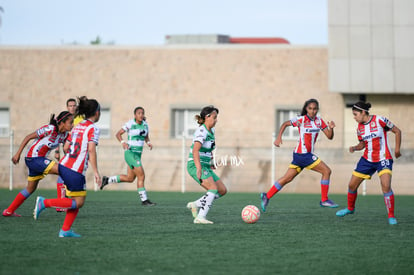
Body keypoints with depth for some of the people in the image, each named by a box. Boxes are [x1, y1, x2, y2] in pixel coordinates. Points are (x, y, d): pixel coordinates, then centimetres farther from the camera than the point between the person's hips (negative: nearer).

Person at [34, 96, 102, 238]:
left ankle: (66, 230, 11)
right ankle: (45, 202, -9)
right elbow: (91, 150, -20)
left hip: (64, 165, 8)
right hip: (76, 171, -8)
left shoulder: (78, 126, 15)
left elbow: (66, 147, 15)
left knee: (78, 201, 16)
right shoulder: (93, 128, -8)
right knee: (78, 202, 1)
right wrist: (95, 172, -19)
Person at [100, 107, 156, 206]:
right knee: (141, 176, -12)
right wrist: (122, 142, -24)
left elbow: (146, 137, 19)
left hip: (138, 154, 8)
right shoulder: (130, 124, -11)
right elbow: (118, 134, -5)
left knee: (130, 178, 15)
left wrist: (148, 142, -3)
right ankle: (144, 200, -4)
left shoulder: (145, 124, 7)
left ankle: (107, 180, 29)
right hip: (130, 153, -8)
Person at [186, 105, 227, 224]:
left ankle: (195, 205, 7)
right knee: (213, 189, -25)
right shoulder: (201, 131, -15)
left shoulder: (211, 131, 13)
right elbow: (195, 151, -29)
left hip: (205, 166, 9)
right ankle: (200, 217, -29)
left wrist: (210, 162, 24)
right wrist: (199, 168, -39)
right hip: (195, 165, -9)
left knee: (222, 190, 3)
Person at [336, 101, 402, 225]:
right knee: (352, 185, 8)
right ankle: (350, 208, 34)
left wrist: (397, 149, -10)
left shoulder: (379, 120, -13)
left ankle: (391, 216, -15)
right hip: (367, 159, 6)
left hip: (383, 158, -6)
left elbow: (397, 131, -4)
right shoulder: (359, 128, 4)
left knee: (386, 186, -25)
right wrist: (354, 148, -6)